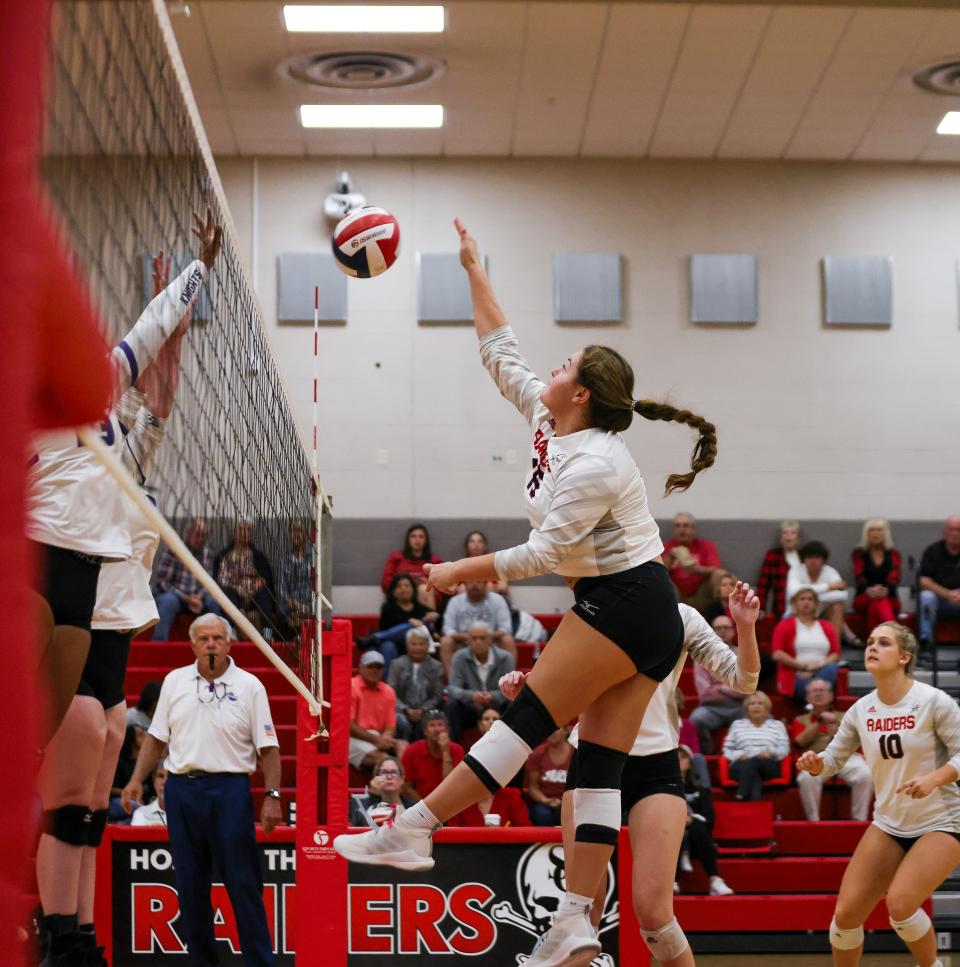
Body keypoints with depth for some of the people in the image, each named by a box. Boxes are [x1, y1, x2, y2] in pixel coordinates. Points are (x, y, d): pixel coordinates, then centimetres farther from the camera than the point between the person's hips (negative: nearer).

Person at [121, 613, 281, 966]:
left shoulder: (249, 686, -1)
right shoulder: (174, 681, 9)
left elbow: (268, 748, -2)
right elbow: (157, 737, 13)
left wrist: (272, 796, -11)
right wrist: (137, 779, 3)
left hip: (229, 790, -3)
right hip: (181, 788, 3)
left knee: (243, 884, -3)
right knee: (191, 884, 9)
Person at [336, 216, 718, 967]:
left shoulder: (594, 462, -17)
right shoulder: (547, 419, 9)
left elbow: (545, 551, -17)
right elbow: (501, 352, 18)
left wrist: (465, 570, -8)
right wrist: (474, 270, 21)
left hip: (621, 606, -10)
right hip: (650, 620, 10)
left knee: (528, 719, -9)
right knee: (602, 765, 1)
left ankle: (414, 831, -8)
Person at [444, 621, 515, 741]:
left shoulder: (505, 658, -8)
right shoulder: (460, 657, -7)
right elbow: (452, 688, -15)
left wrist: (492, 696, -35)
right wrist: (471, 695, -36)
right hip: (470, 711, 0)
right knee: (451, 706, -28)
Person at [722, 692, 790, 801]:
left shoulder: (777, 725, 23)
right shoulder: (737, 724, 25)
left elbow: (784, 749, 10)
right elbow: (727, 750, 17)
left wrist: (771, 752, -12)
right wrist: (739, 755, -6)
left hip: (768, 765, 0)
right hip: (742, 765, 0)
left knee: (751, 763, -38)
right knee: (748, 766, -39)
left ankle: (741, 798, -55)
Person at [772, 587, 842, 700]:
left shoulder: (827, 626, 18)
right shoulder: (785, 625, 10)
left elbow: (836, 653, 10)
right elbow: (777, 654, -2)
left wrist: (821, 664, -11)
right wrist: (804, 666, -9)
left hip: (823, 672, 3)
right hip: (796, 678, -3)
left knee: (831, 668, -34)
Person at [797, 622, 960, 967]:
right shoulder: (861, 710, 0)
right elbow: (834, 758, 8)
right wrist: (815, 763, -15)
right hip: (888, 825, 5)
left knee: (899, 903, -26)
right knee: (845, 913, -4)